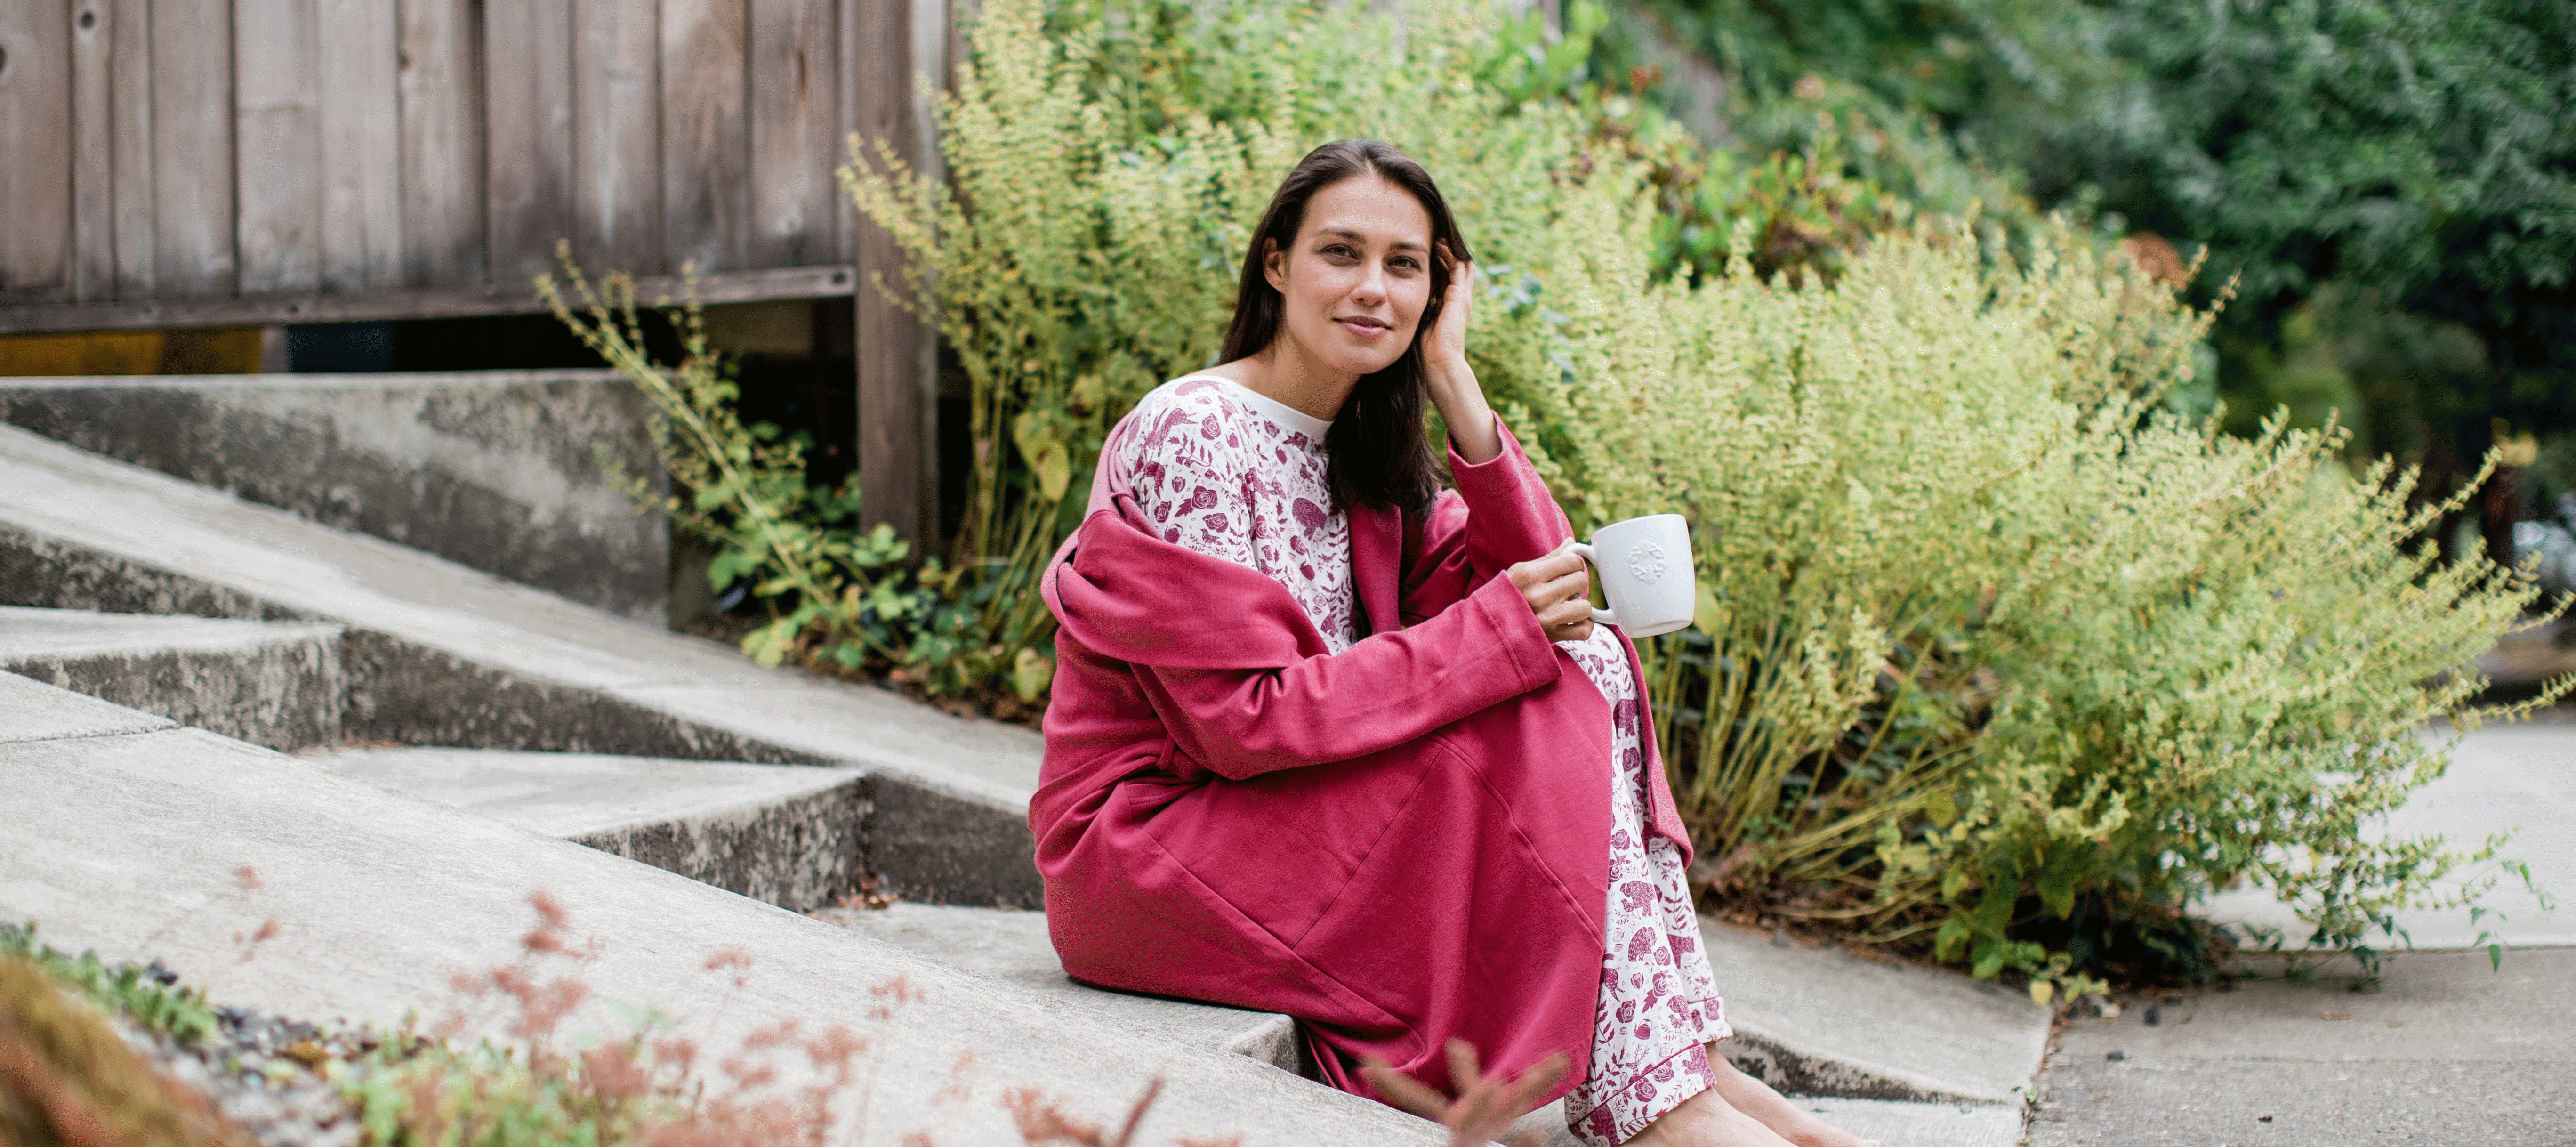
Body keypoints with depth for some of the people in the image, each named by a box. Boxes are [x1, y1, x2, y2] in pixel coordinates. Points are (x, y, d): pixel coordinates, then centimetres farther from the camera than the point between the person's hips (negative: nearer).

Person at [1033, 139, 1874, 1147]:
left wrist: (1452, 381, -7)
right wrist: (1496, 634, -24)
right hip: (1139, 845, -8)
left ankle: (1685, 1056, -15)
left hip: (1295, 812, 8)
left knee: (1589, 660, -8)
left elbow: (1538, 589, -1)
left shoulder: (1364, 446, 11)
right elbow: (1246, 718, -23)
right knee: (1538, 721, -21)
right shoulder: (1188, 436, -16)